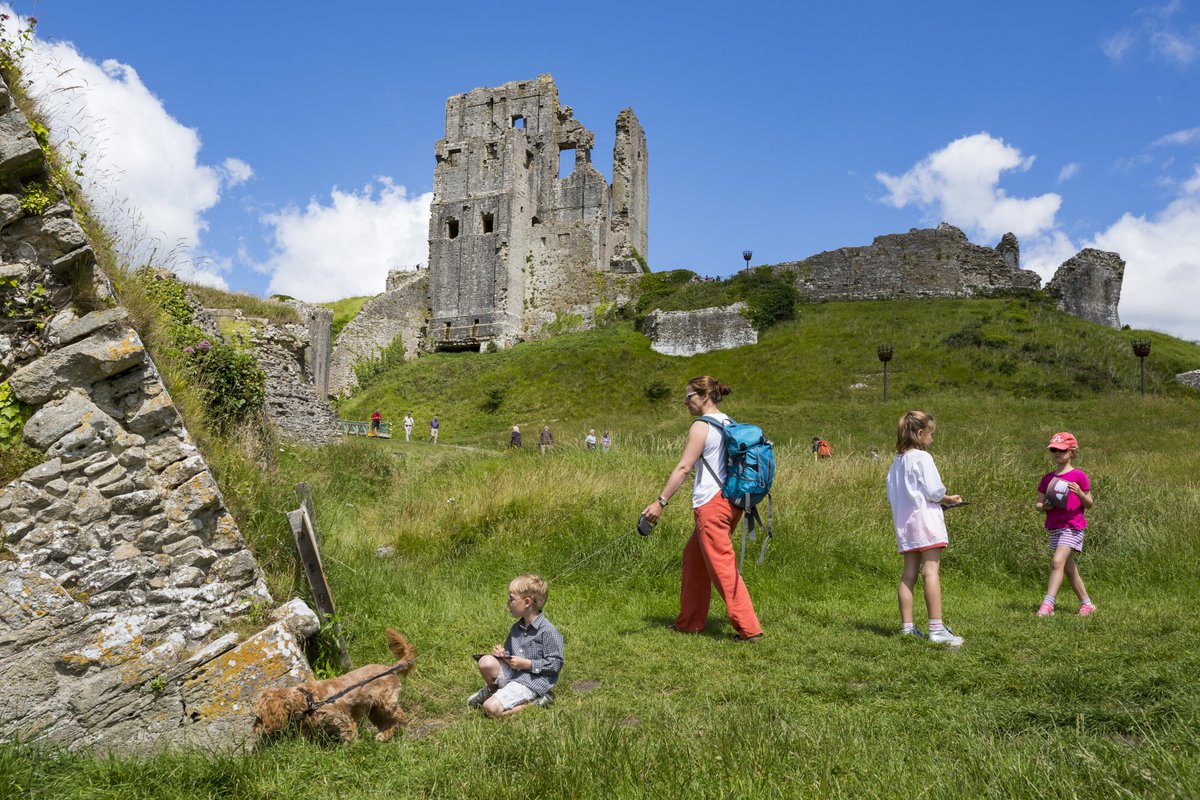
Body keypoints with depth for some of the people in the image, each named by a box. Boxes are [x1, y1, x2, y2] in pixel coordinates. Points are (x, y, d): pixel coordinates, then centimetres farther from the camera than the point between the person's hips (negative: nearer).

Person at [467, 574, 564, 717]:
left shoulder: (548, 631, -15)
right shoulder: (516, 628, 11)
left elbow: (555, 664, -15)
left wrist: (526, 664, -17)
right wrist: (501, 652, 1)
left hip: (530, 682, -7)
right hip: (511, 673, 7)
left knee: (491, 708, -23)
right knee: (486, 662, -20)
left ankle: (537, 701, -4)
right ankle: (492, 690, 11)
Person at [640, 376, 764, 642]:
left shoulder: (701, 426, -11)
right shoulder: (729, 424, 14)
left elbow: (684, 468, -17)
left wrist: (660, 502, -18)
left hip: (711, 503, -9)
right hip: (731, 500, 9)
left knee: (722, 566, -3)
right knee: (693, 558, 17)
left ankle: (749, 628, 0)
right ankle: (690, 622, 24)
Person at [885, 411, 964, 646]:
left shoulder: (897, 462, 15)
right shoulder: (922, 457, -8)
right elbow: (934, 491, -14)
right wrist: (950, 499, 6)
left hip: (903, 523, 8)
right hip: (924, 518, -8)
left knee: (908, 574, 9)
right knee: (931, 572, -9)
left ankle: (907, 626, 11)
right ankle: (936, 629, -11)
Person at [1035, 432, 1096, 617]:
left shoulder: (1079, 476, -4)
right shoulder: (1047, 478, 10)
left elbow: (1089, 504, -1)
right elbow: (1039, 505, 11)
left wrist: (1080, 493, -21)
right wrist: (1046, 506, -11)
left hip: (1072, 526, -6)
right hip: (1054, 528, 6)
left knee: (1057, 562, -19)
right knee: (1069, 568, 13)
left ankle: (1048, 603, -22)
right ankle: (1087, 603, 26)